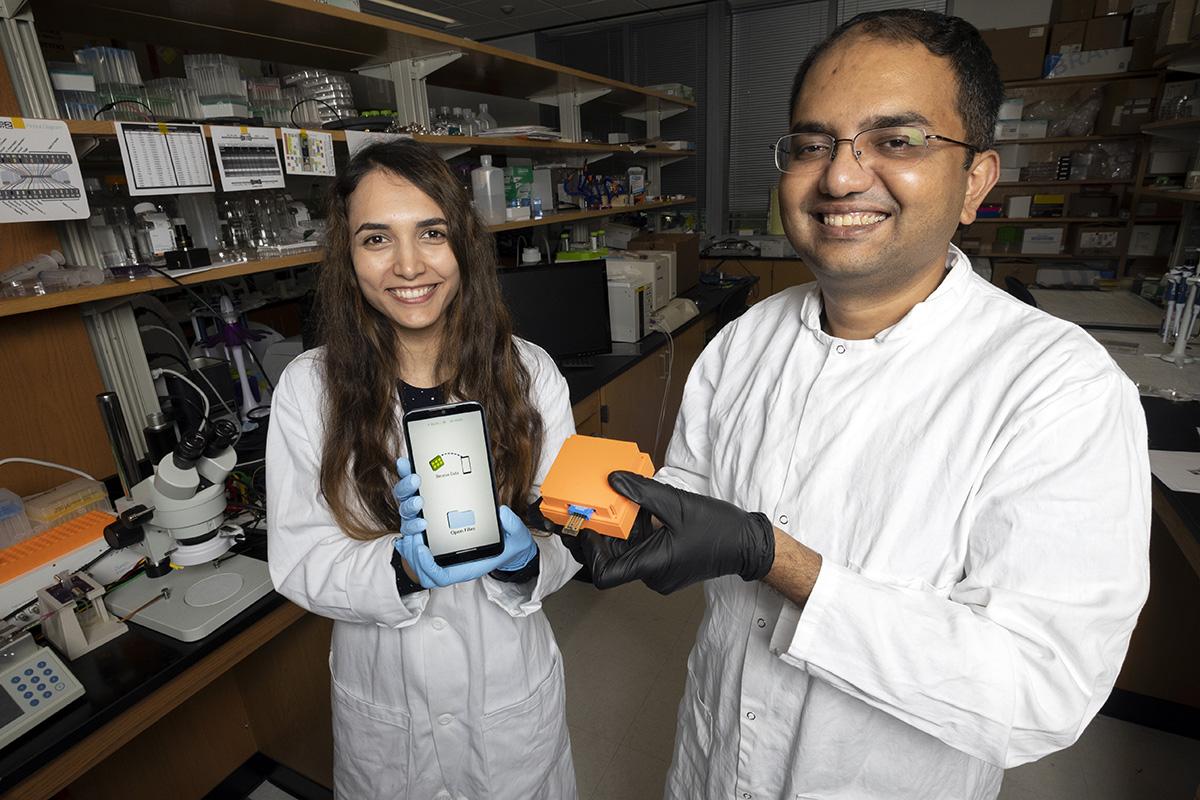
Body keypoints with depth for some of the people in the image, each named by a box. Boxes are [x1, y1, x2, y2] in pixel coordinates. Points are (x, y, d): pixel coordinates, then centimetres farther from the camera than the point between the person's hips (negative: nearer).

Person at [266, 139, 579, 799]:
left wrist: (522, 555, -28)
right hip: (382, 703, 0)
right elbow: (298, 565, -12)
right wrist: (405, 566, -29)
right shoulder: (307, 388, -13)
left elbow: (567, 538, -7)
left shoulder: (531, 374, -13)